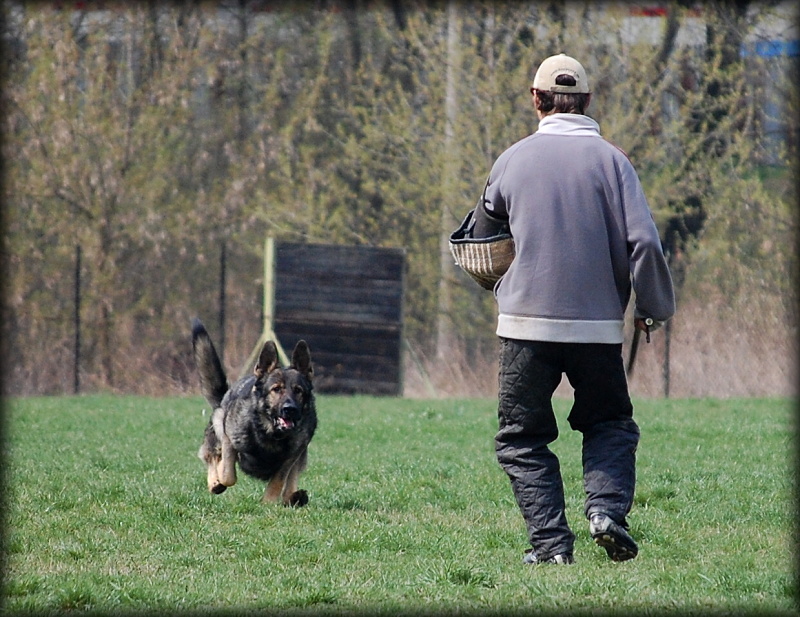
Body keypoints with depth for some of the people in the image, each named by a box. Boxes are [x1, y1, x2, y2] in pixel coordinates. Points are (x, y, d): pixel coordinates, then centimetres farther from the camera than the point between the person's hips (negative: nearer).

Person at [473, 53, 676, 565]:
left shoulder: (513, 159, 3)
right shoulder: (609, 158, -2)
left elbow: (482, 232, 18)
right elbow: (643, 242, -9)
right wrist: (656, 308, 4)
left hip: (527, 321, 0)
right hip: (598, 323, 0)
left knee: (523, 438, 9)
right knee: (611, 424, 17)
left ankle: (551, 541, -4)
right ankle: (608, 509, -7)